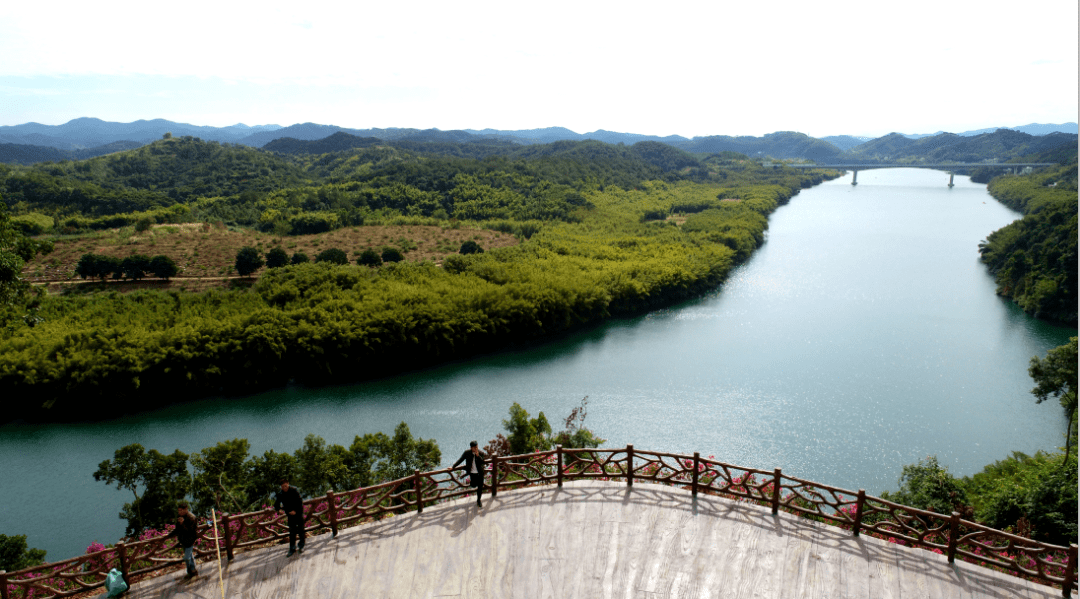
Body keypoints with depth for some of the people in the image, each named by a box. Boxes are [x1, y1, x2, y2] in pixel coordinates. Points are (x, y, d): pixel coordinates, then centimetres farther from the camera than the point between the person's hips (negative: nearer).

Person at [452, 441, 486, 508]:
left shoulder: (481, 453, -13)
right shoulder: (467, 452, -11)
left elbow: (482, 462, -21)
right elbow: (460, 460, -4)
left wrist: (478, 455, -34)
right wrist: (453, 466, -7)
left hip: (480, 473, 0)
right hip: (472, 473, 0)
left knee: (480, 487, 6)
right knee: (474, 485, 7)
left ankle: (478, 501, 27)